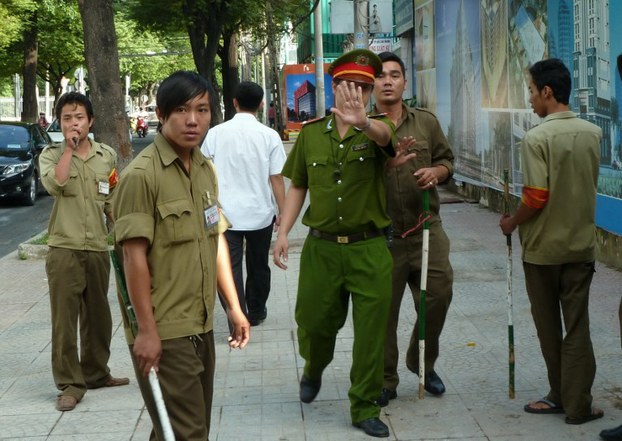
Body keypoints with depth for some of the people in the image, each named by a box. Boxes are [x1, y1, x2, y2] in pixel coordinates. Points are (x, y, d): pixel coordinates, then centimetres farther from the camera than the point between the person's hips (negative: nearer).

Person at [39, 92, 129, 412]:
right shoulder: (51, 155, -1)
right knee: (64, 318, -4)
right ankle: (69, 383, 2)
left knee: (98, 315, 14)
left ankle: (96, 372, 28)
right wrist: (68, 148, -16)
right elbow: (55, 184, -22)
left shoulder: (107, 156, 8)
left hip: (98, 248, 4)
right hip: (64, 250, -4)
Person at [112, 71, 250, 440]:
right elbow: (135, 256, -16)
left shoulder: (207, 169, 10)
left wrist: (234, 306, 14)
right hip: (163, 333, -8)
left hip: (202, 327, 8)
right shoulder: (142, 174, -14)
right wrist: (146, 330, -17)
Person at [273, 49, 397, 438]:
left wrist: (362, 122, -54)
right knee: (314, 322, 12)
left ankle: (365, 409, 19)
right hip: (321, 247, 2)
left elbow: (385, 133, -31)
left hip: (370, 249, -2)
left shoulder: (376, 131, -5)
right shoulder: (311, 132, 4)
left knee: (371, 334, 2)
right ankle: (314, 370, 46)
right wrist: (283, 232, 1)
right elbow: (298, 186, 12)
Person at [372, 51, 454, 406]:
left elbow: (447, 161, 17)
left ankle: (423, 363, 28)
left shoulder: (427, 122, 8)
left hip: (425, 229, 2)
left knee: (438, 296, 2)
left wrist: (436, 172, -6)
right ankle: (385, 381, 19)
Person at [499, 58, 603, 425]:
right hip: (582, 244, 4)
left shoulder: (537, 138, -17)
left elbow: (536, 198, -19)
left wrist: (512, 223, -3)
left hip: (544, 246, -4)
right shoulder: (593, 133, 1)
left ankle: (560, 396, 21)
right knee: (578, 327, 7)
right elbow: (589, 185, 11)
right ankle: (578, 405, 9)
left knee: (549, 327, 11)